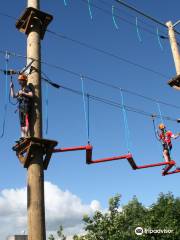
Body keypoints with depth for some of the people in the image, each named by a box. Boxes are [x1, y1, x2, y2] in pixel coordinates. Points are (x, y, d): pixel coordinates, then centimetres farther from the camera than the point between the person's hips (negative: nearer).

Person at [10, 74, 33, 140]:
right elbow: (13, 96, 26)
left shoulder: (27, 88, 1)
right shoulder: (20, 90, 26)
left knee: (26, 121, -16)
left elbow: (31, 95, -14)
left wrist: (23, 93, -19)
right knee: (22, 122, 3)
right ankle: (23, 136, 0)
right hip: (21, 107, 9)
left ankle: (26, 136, -22)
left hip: (26, 106, -9)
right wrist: (12, 87, 20)